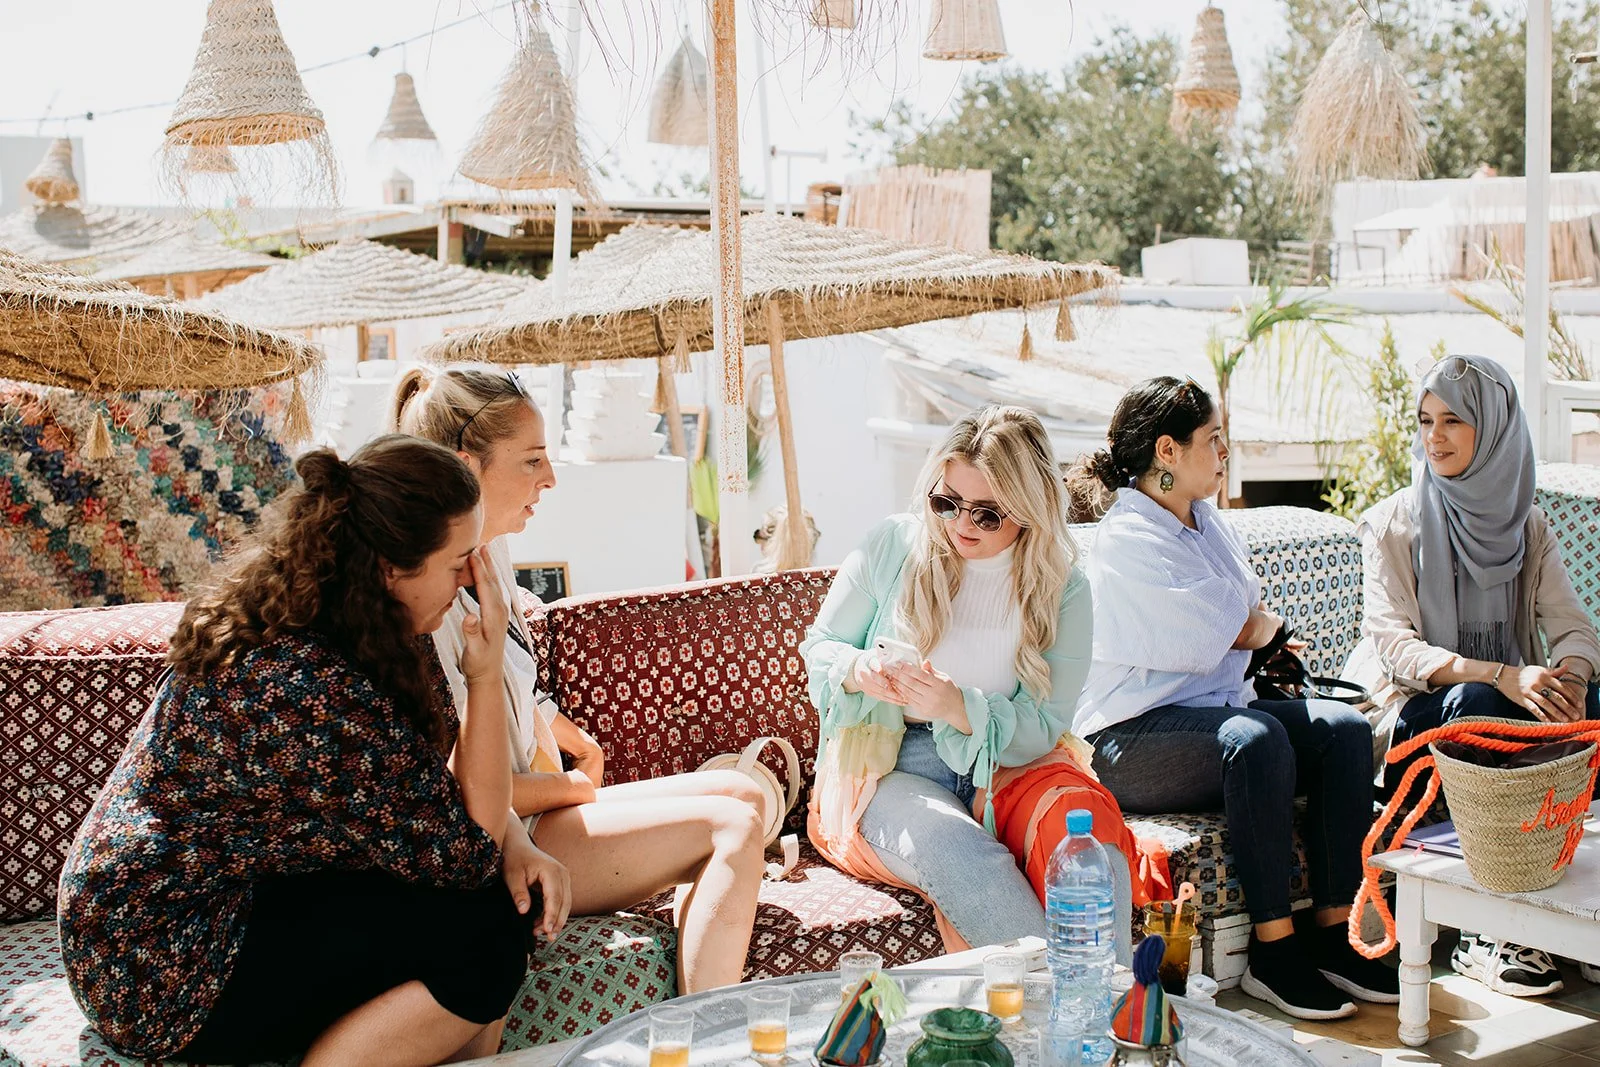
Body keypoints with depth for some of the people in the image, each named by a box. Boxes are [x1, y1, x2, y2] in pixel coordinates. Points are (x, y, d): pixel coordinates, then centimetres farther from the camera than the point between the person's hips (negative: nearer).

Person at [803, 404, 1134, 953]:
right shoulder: (892, 546, 0)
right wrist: (858, 671, -15)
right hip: (886, 768, -1)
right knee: (967, 857, -36)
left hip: (1000, 771, 2)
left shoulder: (1062, 591, 2)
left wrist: (960, 708, -22)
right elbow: (820, 644, 10)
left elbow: (1045, 726, -3)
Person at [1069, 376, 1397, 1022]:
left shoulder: (1206, 521, 17)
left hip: (1215, 707, 9)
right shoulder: (1126, 538, -12)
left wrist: (1252, 630, -3)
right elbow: (1233, 635, -14)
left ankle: (1334, 931, -14)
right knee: (1257, 738, -35)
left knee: (1343, 726, -14)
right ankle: (1272, 947, -27)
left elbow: (1251, 625, 19)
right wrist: (1268, 628, 6)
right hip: (1132, 737, -8)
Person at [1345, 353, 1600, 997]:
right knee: (1475, 702, -36)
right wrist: (1500, 676, -30)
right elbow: (1395, 647, -14)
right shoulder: (1393, 523, -3)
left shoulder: (1526, 527, 10)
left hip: (1512, 702, 4)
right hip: (1408, 720, -3)